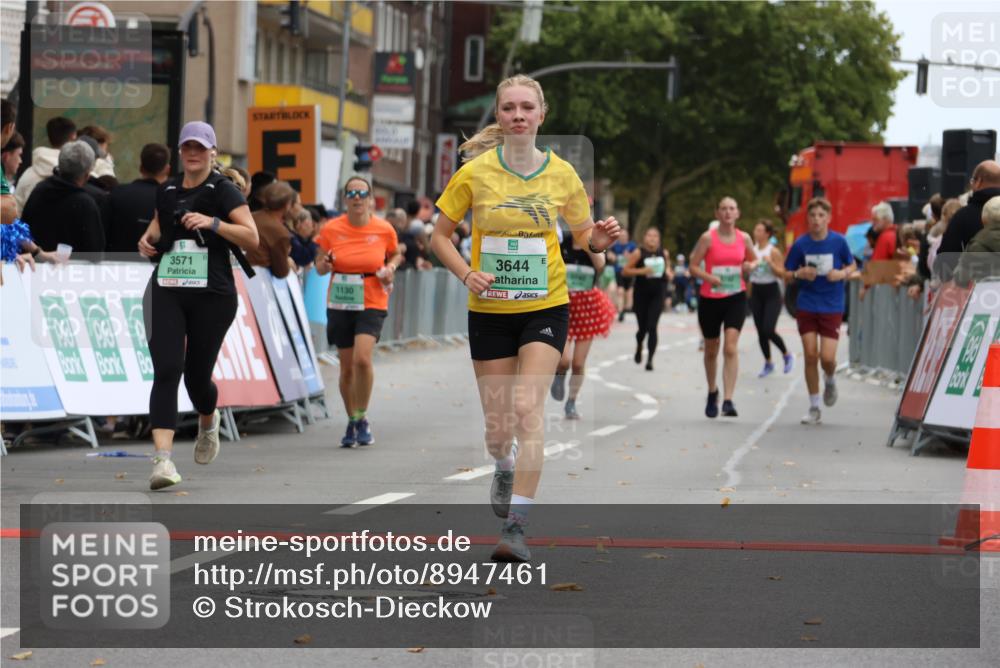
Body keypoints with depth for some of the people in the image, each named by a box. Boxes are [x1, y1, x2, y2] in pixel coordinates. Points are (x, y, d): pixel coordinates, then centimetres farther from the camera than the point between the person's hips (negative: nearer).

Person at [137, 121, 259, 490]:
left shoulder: (224, 191, -2)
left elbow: (252, 237, -10)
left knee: (197, 375, 7)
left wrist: (213, 223, -21)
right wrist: (148, 239, 9)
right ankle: (163, 457, -21)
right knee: (166, 370, -14)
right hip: (166, 292, 3)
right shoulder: (166, 190, 12)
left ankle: (208, 422, 44)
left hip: (212, 296, -3)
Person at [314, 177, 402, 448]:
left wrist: (391, 268, -5)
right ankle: (352, 422, 25)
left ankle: (362, 418, -2)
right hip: (339, 304, 2)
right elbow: (319, 267, 8)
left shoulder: (384, 230, -4)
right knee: (346, 366, 7)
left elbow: (395, 254, 16)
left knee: (362, 358, -21)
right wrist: (325, 265, -15)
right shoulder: (331, 229, -3)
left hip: (372, 304, -2)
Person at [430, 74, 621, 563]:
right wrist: (467, 274, -14)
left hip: (545, 307, -1)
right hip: (489, 310, 1)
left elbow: (584, 236, 11)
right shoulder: (475, 173, -5)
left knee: (528, 410, -18)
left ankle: (516, 526, -17)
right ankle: (505, 467, 44)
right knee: (497, 427, 6)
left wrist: (600, 239, -12)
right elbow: (440, 236, 3)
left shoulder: (561, 173, -2)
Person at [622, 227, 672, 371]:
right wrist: (642, 271, -19)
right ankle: (639, 347, 41)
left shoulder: (664, 254, 7)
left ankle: (650, 359, -9)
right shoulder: (638, 253, -4)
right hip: (641, 294, -1)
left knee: (652, 326, -10)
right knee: (643, 327, 7)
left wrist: (668, 274, 0)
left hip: (658, 294, 1)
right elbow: (625, 271, -6)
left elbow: (668, 268, 23)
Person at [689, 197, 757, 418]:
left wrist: (750, 266, -5)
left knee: (731, 347, -16)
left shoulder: (744, 238, 3)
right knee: (711, 350, 12)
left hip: (736, 297, 0)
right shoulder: (708, 238, -5)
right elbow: (694, 266, -4)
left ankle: (728, 400, -20)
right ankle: (712, 392, 37)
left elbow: (753, 260, 19)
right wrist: (711, 278, -22)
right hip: (710, 298, 0)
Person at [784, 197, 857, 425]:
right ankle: (814, 408, 9)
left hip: (832, 306, -1)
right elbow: (787, 276, 6)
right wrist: (799, 274, -16)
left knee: (827, 358, -10)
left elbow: (852, 265, 9)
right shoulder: (800, 244, -2)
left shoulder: (839, 242, -5)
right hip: (806, 306, 1)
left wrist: (842, 273, -12)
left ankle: (831, 381, 27)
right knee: (810, 356, -2)